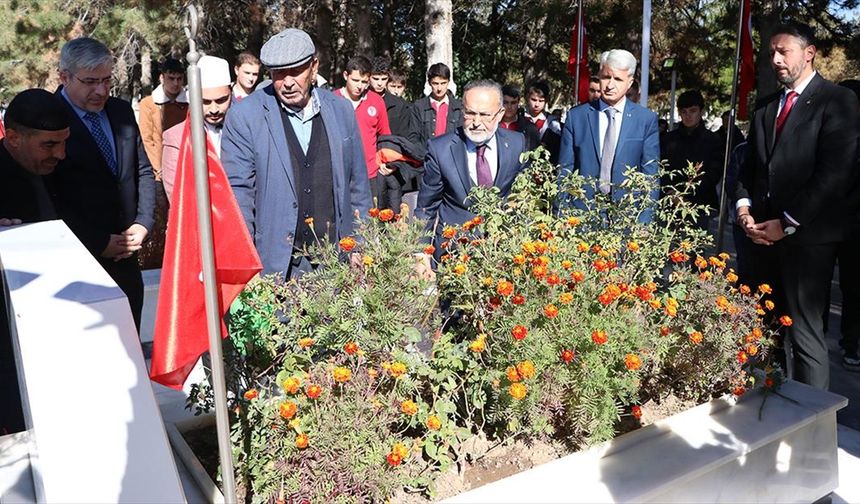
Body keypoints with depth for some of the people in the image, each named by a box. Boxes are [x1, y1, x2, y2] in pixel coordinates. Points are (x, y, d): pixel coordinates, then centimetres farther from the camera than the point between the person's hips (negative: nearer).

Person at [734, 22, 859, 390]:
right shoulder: (765, 107, 17)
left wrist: (787, 223, -13)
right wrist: (744, 209, 1)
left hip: (808, 236, -6)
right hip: (765, 233, 6)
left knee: (805, 332, -5)